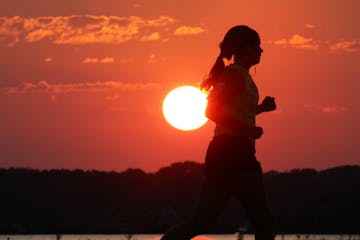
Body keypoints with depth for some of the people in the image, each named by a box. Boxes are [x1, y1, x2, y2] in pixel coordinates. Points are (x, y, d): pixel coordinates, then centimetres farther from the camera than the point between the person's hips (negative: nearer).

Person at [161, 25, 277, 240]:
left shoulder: (232, 74, 20)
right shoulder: (237, 75, -9)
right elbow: (212, 110, -21)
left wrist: (260, 108, 19)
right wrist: (248, 130, -18)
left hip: (222, 152, 9)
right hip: (235, 152, -9)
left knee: (203, 222, 4)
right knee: (263, 222, -6)